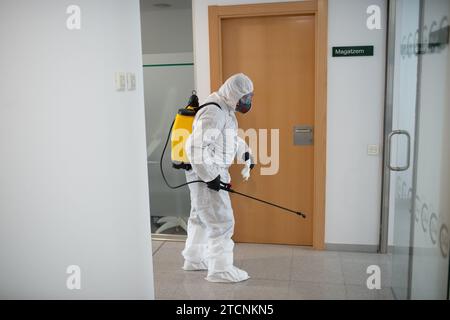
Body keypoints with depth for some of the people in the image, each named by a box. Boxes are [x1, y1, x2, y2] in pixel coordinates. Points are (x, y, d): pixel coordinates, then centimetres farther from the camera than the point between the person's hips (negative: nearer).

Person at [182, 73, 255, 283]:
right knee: (221, 222, -5)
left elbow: (232, 137, 25)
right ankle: (220, 270, 6)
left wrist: (245, 152, 8)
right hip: (205, 174, -11)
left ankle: (194, 259, 35)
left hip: (213, 172, 11)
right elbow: (196, 147, -30)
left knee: (201, 217, 20)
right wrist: (210, 176, -26)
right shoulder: (214, 112, -22)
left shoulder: (225, 110, 10)